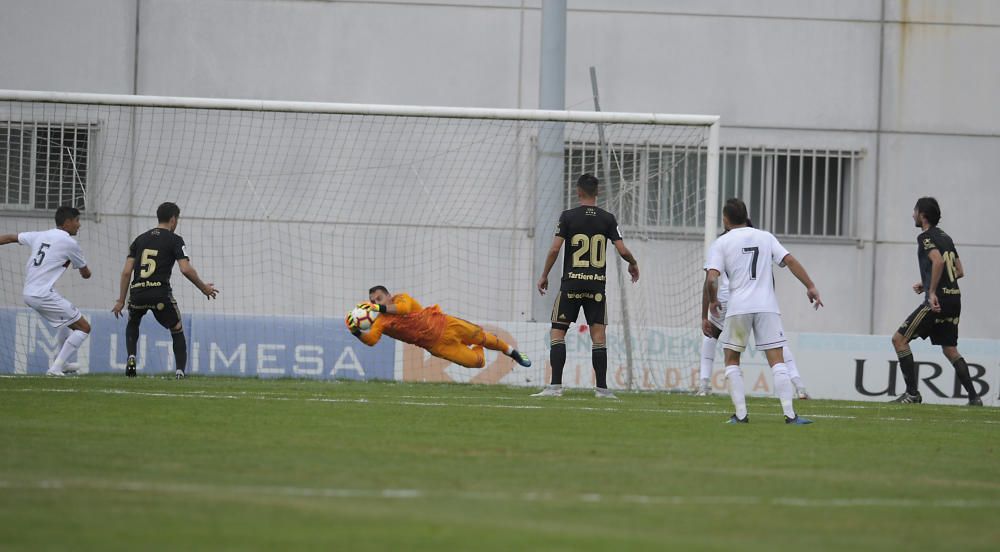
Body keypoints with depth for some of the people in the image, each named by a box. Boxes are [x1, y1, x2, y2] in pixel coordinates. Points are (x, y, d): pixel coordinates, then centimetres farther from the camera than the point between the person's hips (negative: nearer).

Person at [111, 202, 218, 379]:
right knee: (177, 331, 16)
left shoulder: (140, 239, 16)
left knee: (132, 323, 33)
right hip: (160, 294, -3)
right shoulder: (175, 240, 3)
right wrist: (204, 288, 5)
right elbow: (186, 269, -9)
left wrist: (121, 301, 13)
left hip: (137, 293, 3)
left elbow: (126, 272, 10)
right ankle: (180, 370, 2)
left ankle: (131, 357, 11)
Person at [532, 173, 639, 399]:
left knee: (557, 333, 2)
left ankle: (555, 385, -7)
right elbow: (622, 250, -1)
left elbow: (555, 249, -8)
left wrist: (544, 276, 3)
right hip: (597, 285, 2)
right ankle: (602, 387, 1)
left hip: (571, 284, -2)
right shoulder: (607, 219, 2)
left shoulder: (568, 216, -4)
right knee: (599, 335, 4)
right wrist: (633, 264, 21)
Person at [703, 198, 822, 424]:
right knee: (777, 361, 0)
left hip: (737, 308, -2)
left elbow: (711, 279, -6)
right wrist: (810, 286, 2)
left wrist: (712, 302, 5)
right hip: (767, 307, 2)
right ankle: (790, 414, -11)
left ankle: (741, 414, 3)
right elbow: (790, 261, 3)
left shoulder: (722, 243, 5)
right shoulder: (765, 237, 13)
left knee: (732, 360, 13)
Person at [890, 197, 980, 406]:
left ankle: (912, 392, -7)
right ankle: (973, 396, 9)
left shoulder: (926, 237, -7)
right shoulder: (946, 237, 18)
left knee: (899, 339, -2)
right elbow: (959, 271, 22)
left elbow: (938, 261, -24)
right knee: (950, 349, 17)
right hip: (955, 298, 8)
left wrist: (932, 292, -23)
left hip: (937, 301, -8)